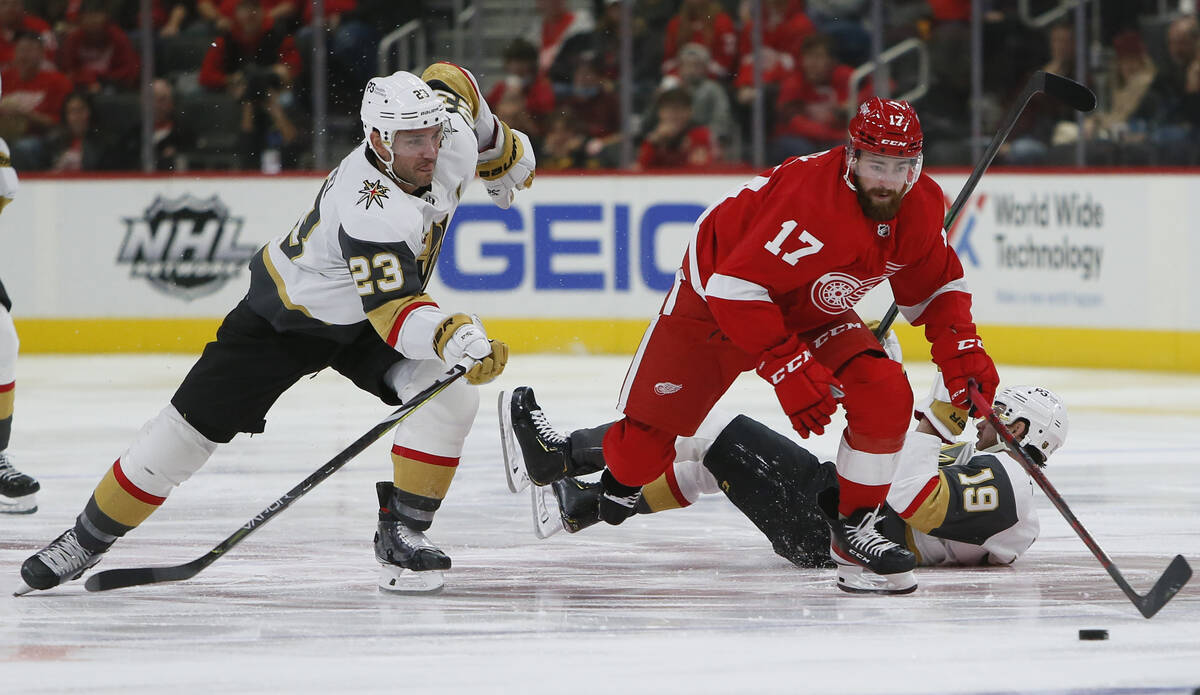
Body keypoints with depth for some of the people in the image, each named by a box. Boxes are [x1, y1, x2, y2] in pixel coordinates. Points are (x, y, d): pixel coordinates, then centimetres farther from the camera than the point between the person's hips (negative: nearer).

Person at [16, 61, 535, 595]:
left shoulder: (453, 140, -20)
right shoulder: (372, 210, -41)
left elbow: (447, 81, 4)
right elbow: (392, 312, -44)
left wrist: (504, 152, 17)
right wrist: (453, 337, -60)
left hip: (364, 325, 6)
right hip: (289, 312, -6)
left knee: (451, 396, -18)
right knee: (194, 425, -6)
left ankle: (401, 536, -6)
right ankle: (87, 540, 9)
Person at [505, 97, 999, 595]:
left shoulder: (921, 207, -13)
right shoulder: (815, 200, -37)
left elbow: (933, 285, 5)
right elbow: (736, 288, -37)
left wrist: (959, 349, -12)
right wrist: (790, 370, -37)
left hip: (810, 311, 6)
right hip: (714, 296, -6)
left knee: (885, 396, -19)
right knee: (645, 446, -5)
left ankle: (853, 530, -6)